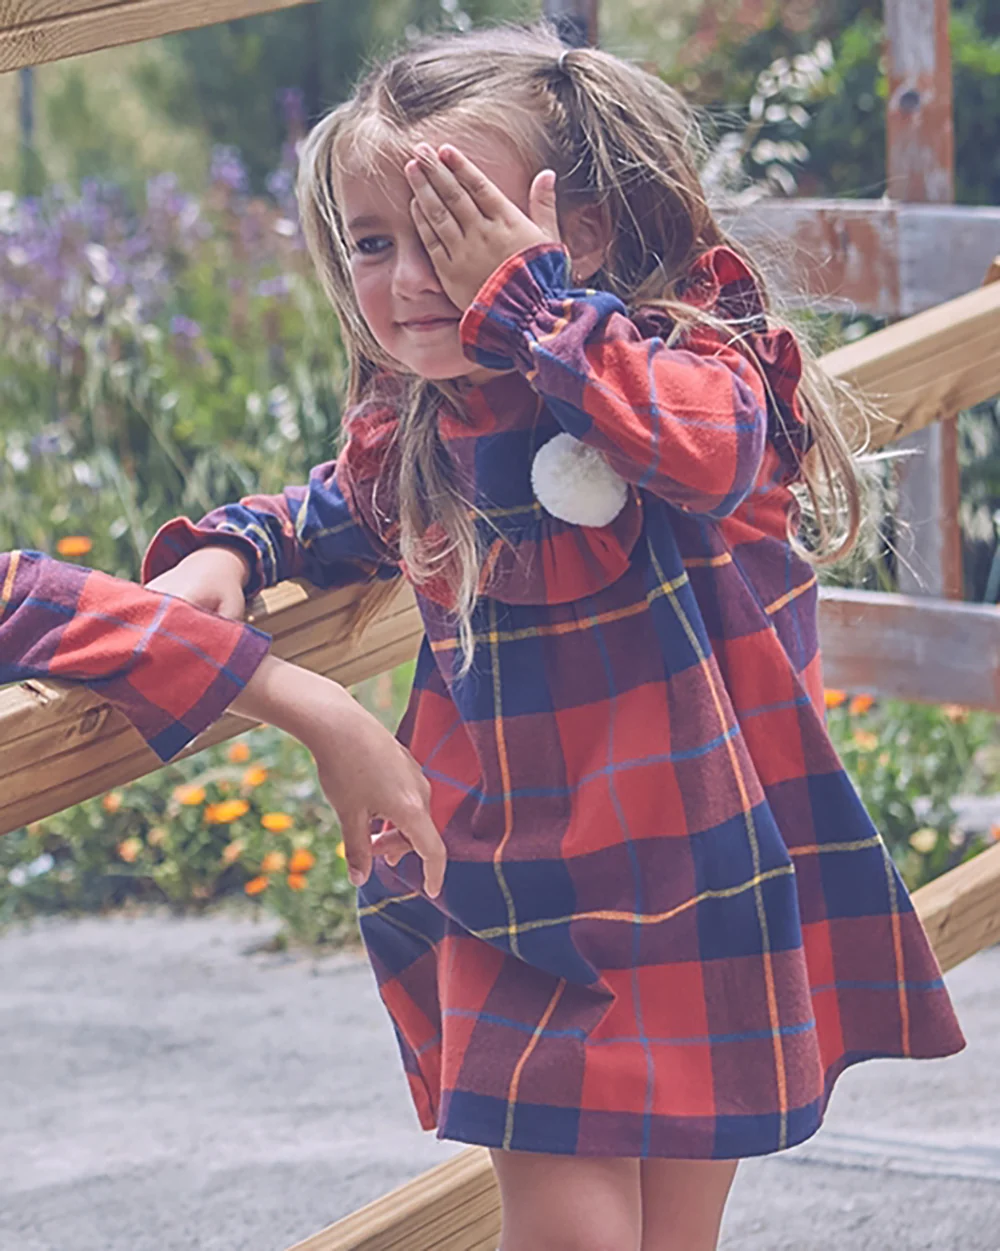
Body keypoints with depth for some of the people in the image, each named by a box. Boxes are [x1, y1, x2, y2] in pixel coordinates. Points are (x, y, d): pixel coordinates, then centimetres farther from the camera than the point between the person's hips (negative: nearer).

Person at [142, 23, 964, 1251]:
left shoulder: (694, 361, -13)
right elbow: (338, 515, 27)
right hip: (512, 905, 4)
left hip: (696, 890, -4)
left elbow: (705, 445, -38)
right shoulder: (409, 435, 4)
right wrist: (227, 548, 7)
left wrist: (533, 294, -35)